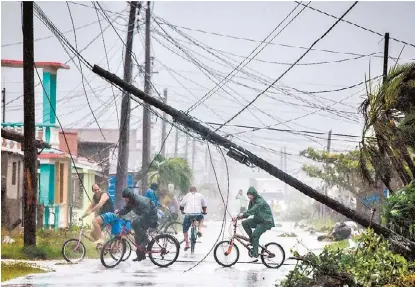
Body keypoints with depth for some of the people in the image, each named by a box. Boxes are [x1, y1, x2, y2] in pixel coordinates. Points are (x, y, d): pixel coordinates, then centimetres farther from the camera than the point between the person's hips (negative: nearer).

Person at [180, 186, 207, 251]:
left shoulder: (187, 196, 16)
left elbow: (181, 205, 21)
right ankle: (199, 230, 17)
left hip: (188, 214, -1)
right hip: (198, 214, 1)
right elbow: (204, 206, 23)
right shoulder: (200, 195, 17)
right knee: (201, 217, 36)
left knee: (185, 230, 15)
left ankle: (187, 245, 10)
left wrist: (182, 211, 40)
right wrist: (204, 212, 41)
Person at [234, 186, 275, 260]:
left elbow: (253, 210, -34)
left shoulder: (260, 201, -20)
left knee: (255, 235, -22)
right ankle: (252, 240, 0)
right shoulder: (251, 202, 7)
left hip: (266, 221, -9)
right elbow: (249, 212, 4)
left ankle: (255, 255, -17)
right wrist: (238, 217, -10)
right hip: (258, 220, 9)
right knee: (245, 223, -10)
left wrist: (243, 214, -42)